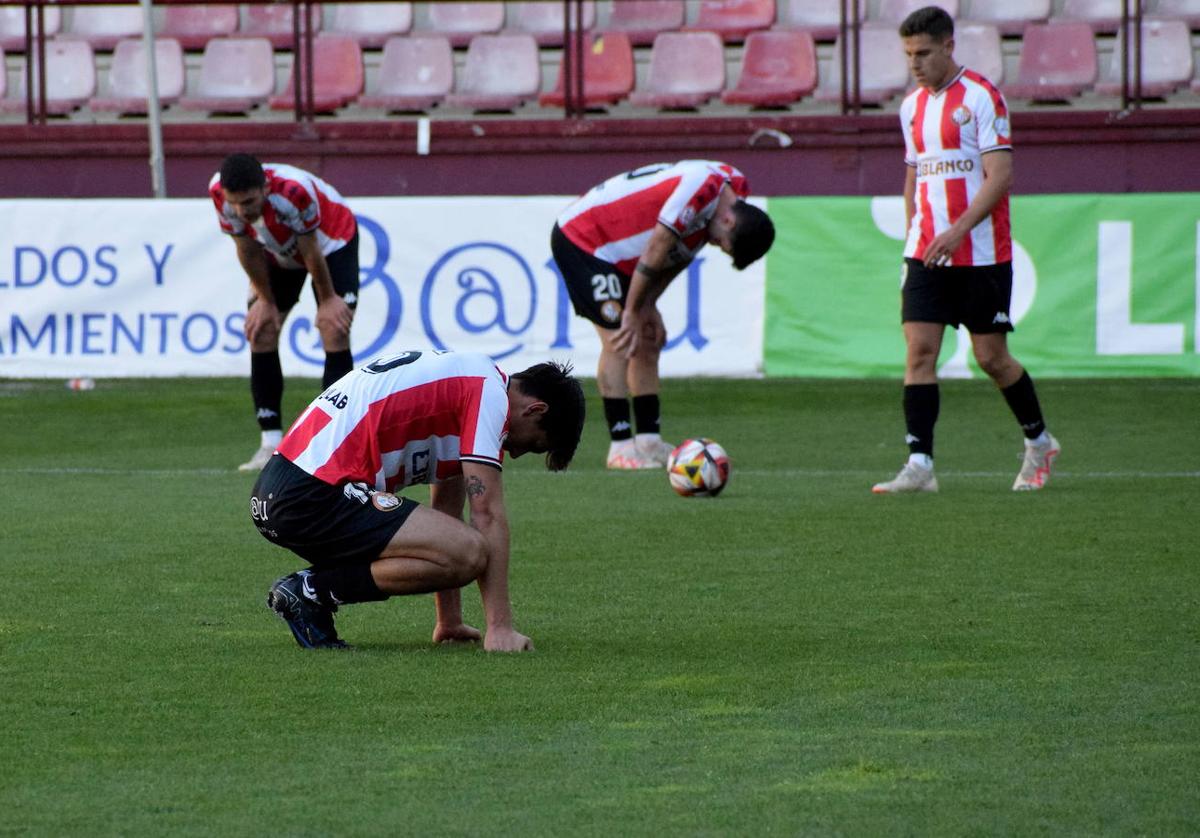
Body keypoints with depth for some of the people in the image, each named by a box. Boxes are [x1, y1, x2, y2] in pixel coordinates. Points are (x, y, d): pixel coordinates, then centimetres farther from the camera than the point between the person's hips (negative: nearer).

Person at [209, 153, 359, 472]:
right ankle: (271, 442, -2)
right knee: (261, 333, -6)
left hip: (331, 242, -4)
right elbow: (248, 250, -12)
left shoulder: (295, 191, -43)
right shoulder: (219, 193, -29)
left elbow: (311, 252, -27)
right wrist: (266, 300, -4)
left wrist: (327, 299, -14)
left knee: (335, 334, -16)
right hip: (278, 253, 5)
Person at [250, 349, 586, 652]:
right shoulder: (489, 391, -5)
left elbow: (444, 512, 28)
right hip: (313, 498, -10)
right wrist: (501, 627, -9)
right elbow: (487, 516, -10)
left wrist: (449, 623, 29)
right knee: (469, 552, -19)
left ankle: (309, 589, 9)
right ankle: (313, 590, -9)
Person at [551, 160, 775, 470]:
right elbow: (655, 252, -27)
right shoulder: (700, 188, -33)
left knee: (648, 343, 6)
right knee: (619, 341, -15)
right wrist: (634, 312, -16)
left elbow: (680, 254, 6)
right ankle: (621, 446, -14)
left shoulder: (733, 187, -3)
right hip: (580, 238, -10)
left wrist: (648, 306, 0)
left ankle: (649, 441, 7)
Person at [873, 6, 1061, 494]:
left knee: (991, 357, 2)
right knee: (919, 350, -8)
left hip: (981, 251, -5)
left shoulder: (981, 97, -9)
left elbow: (1000, 175, -15)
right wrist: (914, 238, 16)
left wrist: (959, 230, -23)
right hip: (925, 253, 5)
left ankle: (1039, 442, 25)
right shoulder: (912, 107, 12)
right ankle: (919, 466, -11)